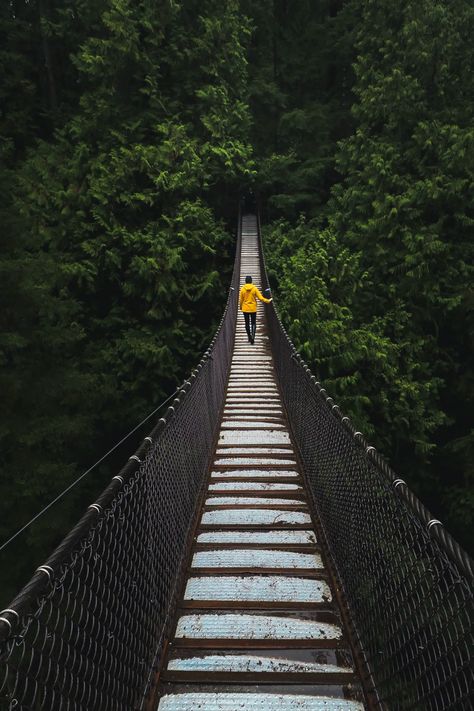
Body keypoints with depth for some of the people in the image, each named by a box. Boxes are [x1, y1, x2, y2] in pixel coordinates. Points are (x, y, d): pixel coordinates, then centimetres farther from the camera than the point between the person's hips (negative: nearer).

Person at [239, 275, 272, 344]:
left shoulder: (242, 289, -5)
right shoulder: (254, 288, -7)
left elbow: (241, 300, 1)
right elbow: (260, 297, -6)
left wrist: (241, 307, 18)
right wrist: (268, 301, 6)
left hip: (245, 309, 1)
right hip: (253, 309, -1)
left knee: (247, 323, 12)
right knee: (253, 323, 6)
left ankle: (249, 338, 17)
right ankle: (252, 336, -13)